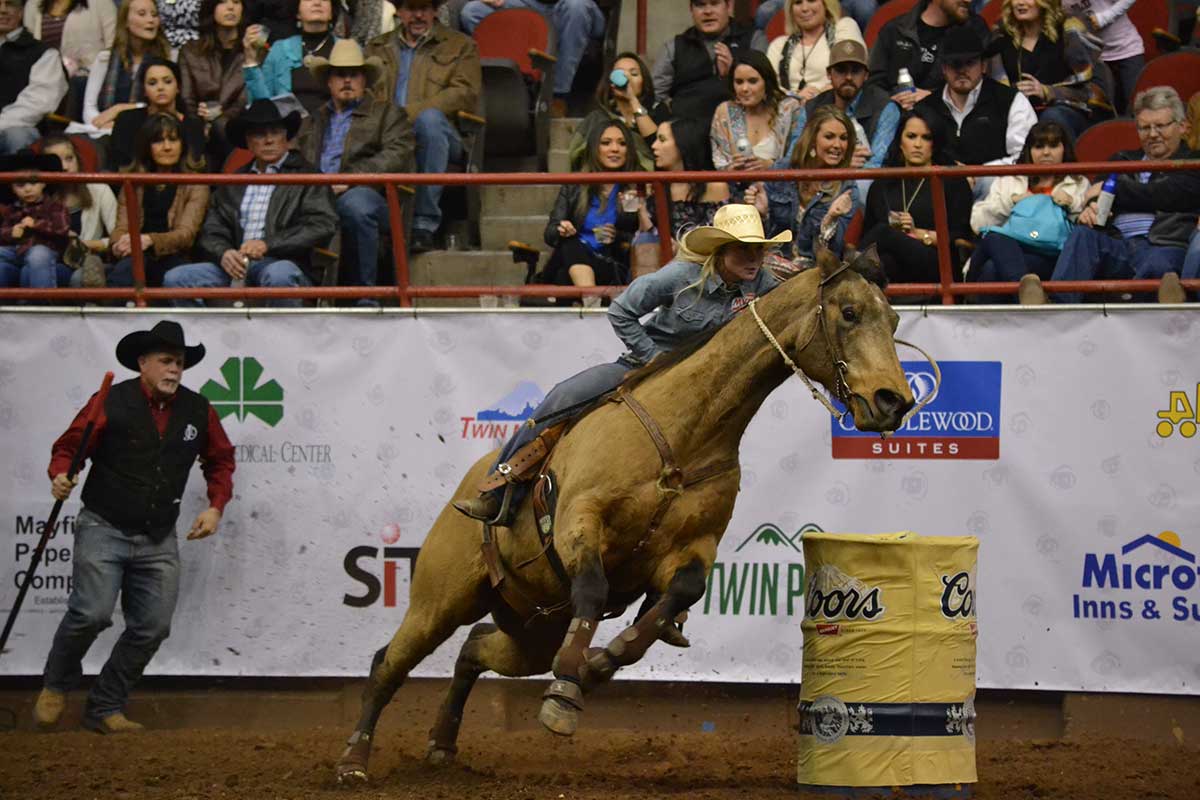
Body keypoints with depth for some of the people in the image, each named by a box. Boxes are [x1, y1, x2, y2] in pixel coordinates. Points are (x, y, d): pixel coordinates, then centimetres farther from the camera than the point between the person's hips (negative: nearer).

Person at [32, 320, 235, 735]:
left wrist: (216, 506, 6)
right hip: (104, 529, -5)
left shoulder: (197, 411, 5)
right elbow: (68, 446, -2)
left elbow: (220, 460, 20)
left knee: (152, 627, 1)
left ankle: (105, 708, 16)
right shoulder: (111, 403, -6)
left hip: (158, 541, 5)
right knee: (92, 612, -17)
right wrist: (61, 476, -23)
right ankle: (56, 686, 10)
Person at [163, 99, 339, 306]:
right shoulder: (233, 183, 22)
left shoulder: (305, 175, 7)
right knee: (175, 279, -17)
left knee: (278, 275, -40)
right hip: (237, 265, 5)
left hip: (284, 263, -5)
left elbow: (323, 226, -5)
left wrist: (268, 245, -15)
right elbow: (211, 232, 14)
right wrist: (223, 253, -11)